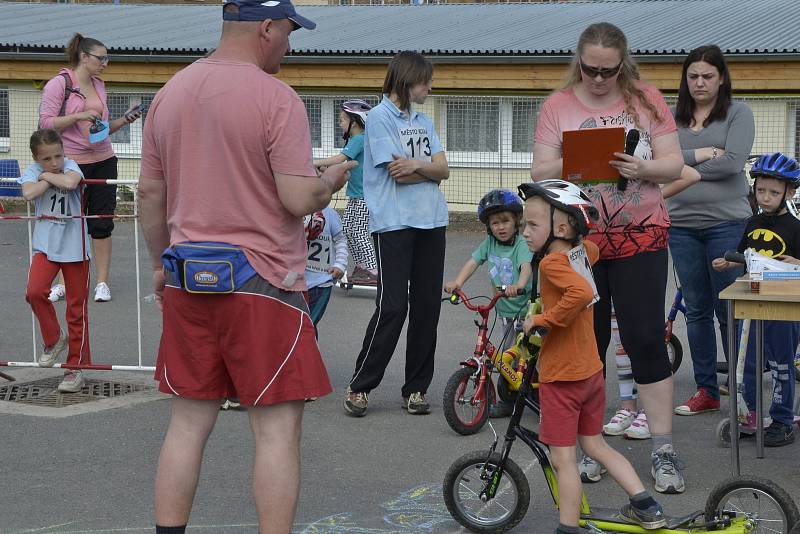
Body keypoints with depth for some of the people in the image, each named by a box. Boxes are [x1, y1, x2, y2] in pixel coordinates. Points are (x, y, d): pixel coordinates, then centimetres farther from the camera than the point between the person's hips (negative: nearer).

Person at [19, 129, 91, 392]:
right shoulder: (33, 172, -3)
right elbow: (29, 193, -25)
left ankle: (76, 367, 15)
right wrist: (50, 178, -17)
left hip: (74, 245, -1)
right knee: (35, 291, -20)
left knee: (76, 307, 5)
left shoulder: (70, 166, -7)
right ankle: (53, 339, 7)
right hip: (46, 243, 1)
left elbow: (70, 182, -31)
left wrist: (48, 175, -17)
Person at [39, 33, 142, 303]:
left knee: (102, 223, 3)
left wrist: (123, 120, 5)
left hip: (103, 161, 5)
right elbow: (46, 123, -12)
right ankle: (64, 283, 17)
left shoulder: (99, 85, 13)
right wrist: (79, 116, -20)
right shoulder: (59, 84, -6)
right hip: (72, 163, -5)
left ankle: (102, 283, 10)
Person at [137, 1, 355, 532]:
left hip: (186, 279, 6)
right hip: (261, 281, -6)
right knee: (278, 428, 1)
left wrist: (161, 263, 25)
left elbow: (150, 193, 13)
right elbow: (299, 199, -18)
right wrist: (332, 180, 3)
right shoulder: (277, 99, -13)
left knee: (189, 421, 13)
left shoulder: (169, 93, 8)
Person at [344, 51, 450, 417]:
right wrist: (429, 169, 1)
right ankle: (359, 386, -1)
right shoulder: (380, 117, -4)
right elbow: (398, 175, -12)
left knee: (427, 305, 5)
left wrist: (417, 164, -9)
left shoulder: (423, 121, 17)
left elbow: (443, 169, 8)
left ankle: (416, 388, 12)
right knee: (392, 307, -11)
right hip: (394, 224, -7)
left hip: (431, 222, 7)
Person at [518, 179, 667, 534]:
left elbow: (582, 292, -40)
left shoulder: (552, 261, -21)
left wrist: (541, 320, -29)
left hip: (561, 377, -9)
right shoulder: (581, 251, 3)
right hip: (591, 370, 9)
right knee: (595, 444, 21)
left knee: (562, 459, 0)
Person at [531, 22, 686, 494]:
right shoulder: (558, 106, 1)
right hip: (579, 241, 1)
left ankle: (664, 451, 4)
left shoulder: (646, 100, 1)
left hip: (640, 239, -1)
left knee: (646, 339, -3)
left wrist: (643, 168, -21)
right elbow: (540, 172, -2)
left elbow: (674, 165, -1)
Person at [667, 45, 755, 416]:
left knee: (729, 312, -2)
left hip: (727, 223, -4)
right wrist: (700, 154, -11)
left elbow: (732, 162, -11)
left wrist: (688, 170, -6)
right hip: (682, 224, 4)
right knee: (696, 311, 9)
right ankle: (706, 391, 18)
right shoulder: (672, 117, 11)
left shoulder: (738, 114, 2)